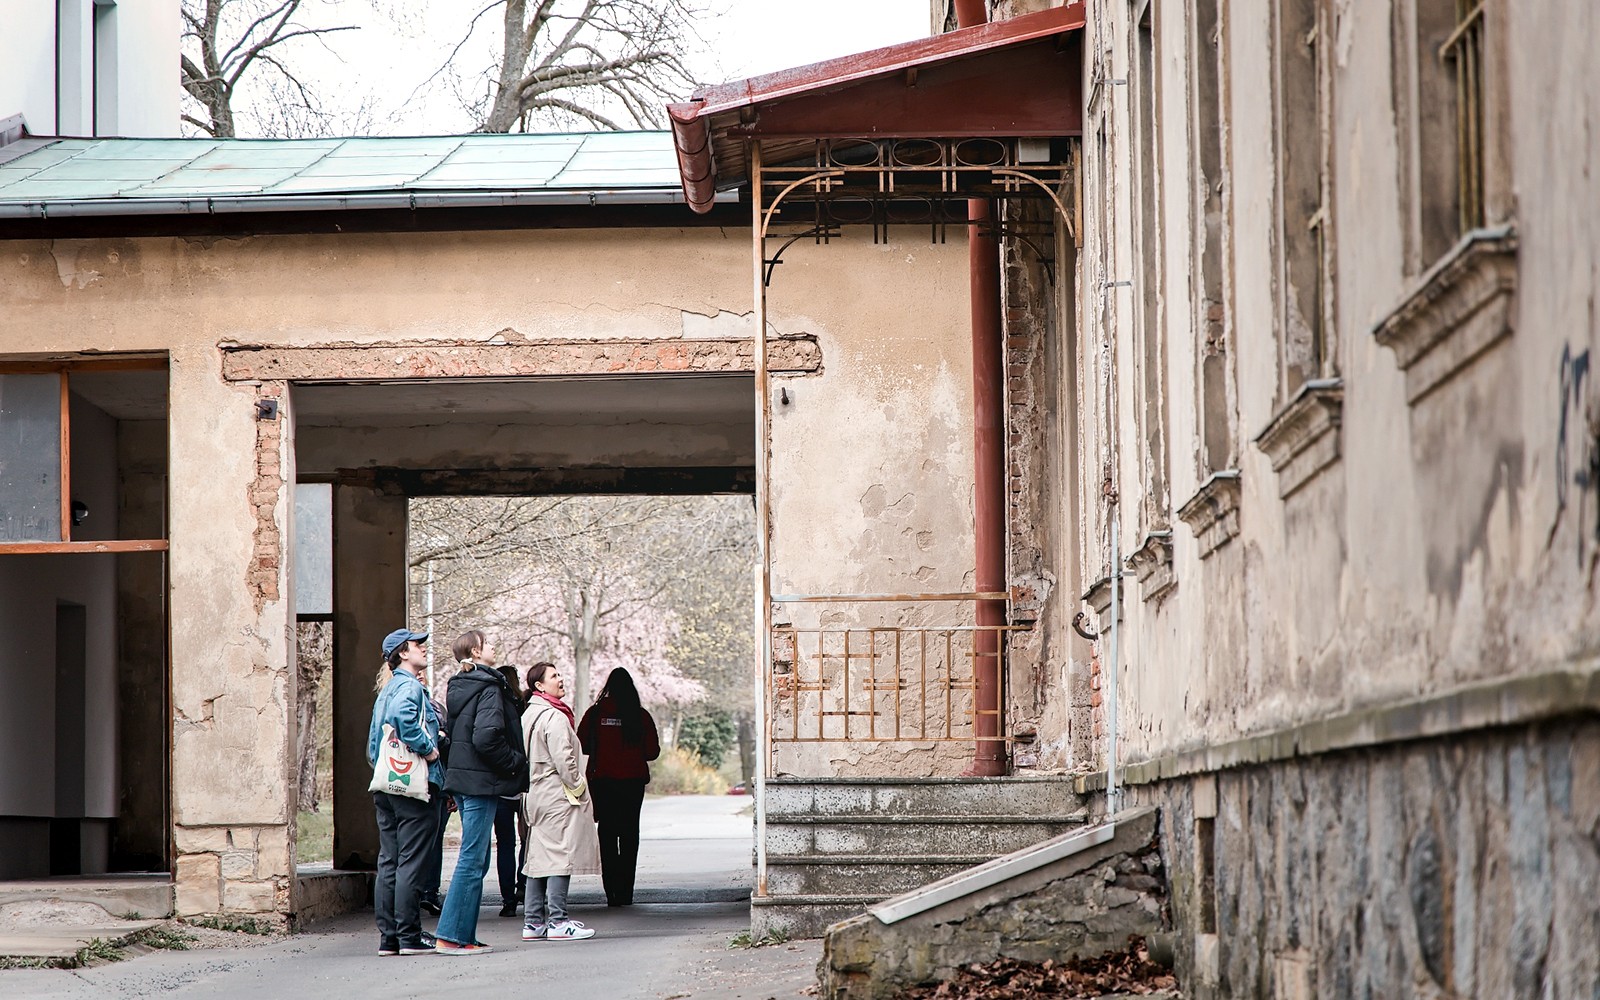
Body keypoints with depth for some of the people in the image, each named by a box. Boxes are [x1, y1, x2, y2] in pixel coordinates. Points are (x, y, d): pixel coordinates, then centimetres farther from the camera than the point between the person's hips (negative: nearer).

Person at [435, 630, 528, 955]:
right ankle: (452, 936, -9)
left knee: (475, 858, 14)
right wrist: (514, 762, -10)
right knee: (473, 859, -7)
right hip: (482, 782, -9)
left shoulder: (458, 688, 14)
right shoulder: (489, 688, -13)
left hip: (462, 780, 9)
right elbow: (486, 736, -24)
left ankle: (464, 934, 14)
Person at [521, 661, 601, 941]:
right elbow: (563, 759, -20)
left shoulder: (528, 715, 14)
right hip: (559, 795, -10)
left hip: (536, 796, 10)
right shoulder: (553, 717, -15)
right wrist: (578, 787, -9)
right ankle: (557, 921, -8)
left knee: (539, 856, 11)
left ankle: (533, 922, 12)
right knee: (560, 855, -7)